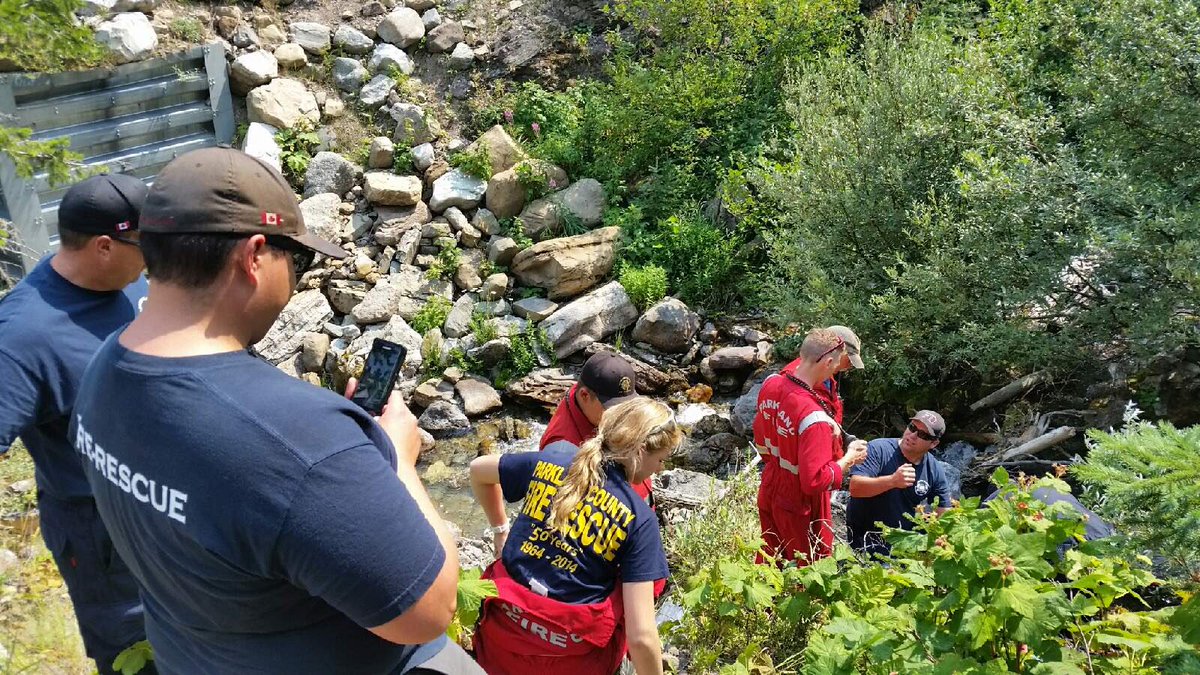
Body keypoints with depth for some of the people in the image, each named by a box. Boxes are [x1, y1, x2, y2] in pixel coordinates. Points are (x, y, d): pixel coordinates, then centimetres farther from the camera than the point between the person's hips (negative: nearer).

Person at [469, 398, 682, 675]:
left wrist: (500, 529, 26)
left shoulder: (549, 461, -3)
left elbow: (478, 470, 17)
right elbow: (641, 636, -17)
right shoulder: (639, 518, -13)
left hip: (502, 634, 3)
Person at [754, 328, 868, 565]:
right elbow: (815, 481, -32)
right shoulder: (815, 418, -35)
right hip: (801, 508, -7)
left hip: (769, 492, 7)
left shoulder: (771, 384, -10)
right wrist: (849, 459, -17)